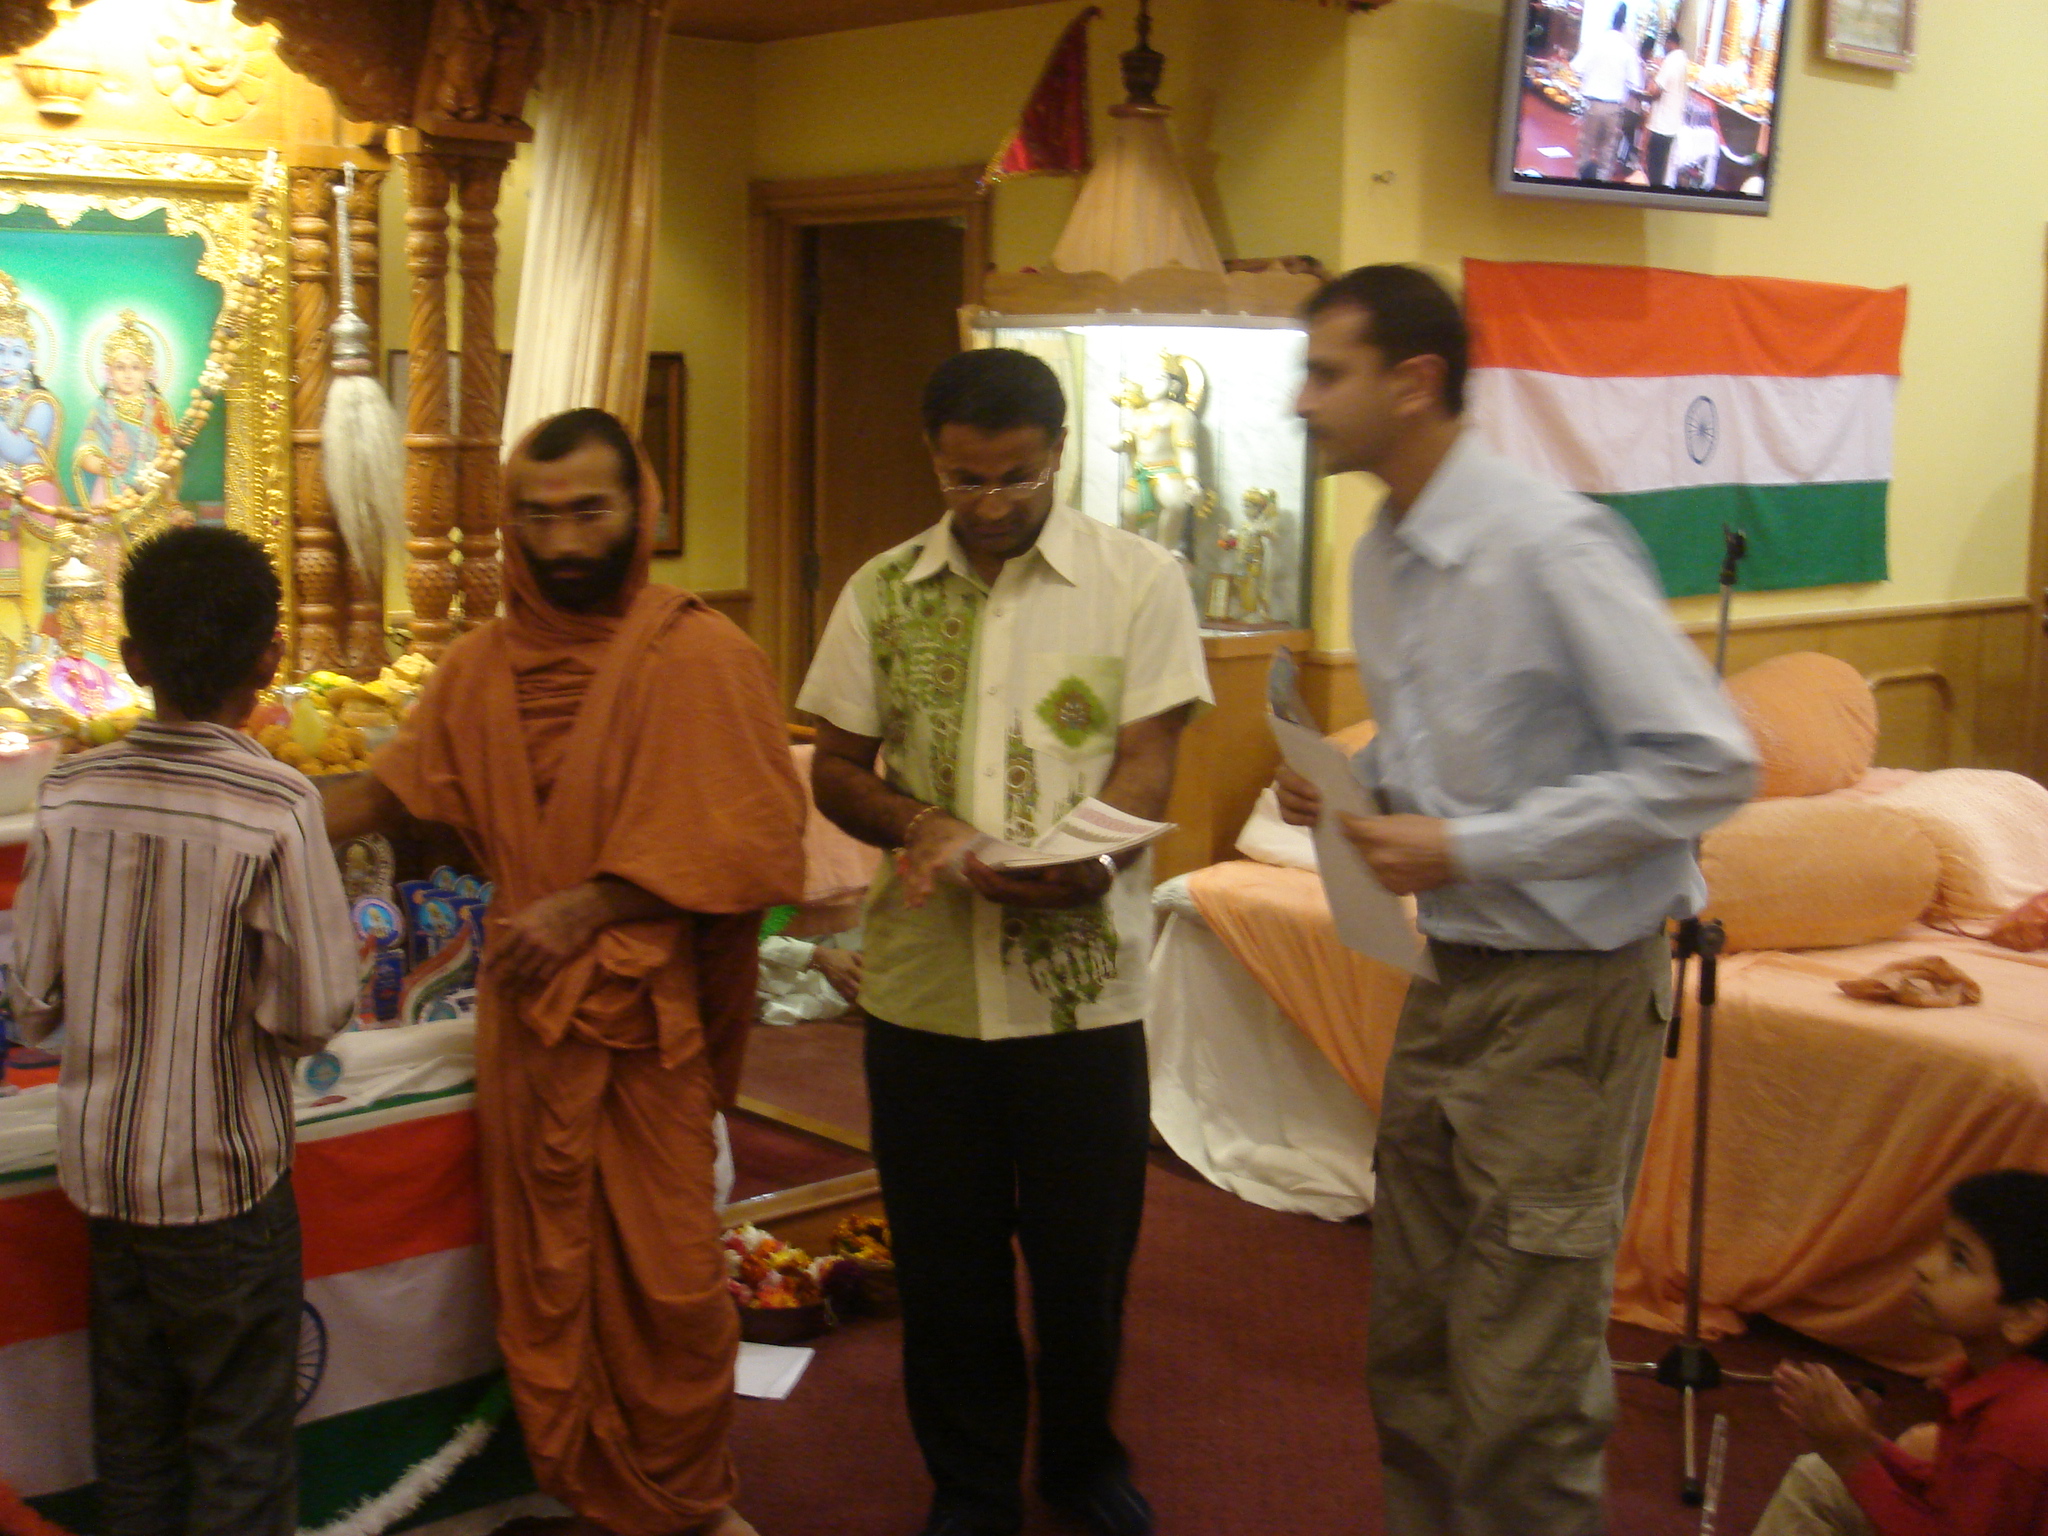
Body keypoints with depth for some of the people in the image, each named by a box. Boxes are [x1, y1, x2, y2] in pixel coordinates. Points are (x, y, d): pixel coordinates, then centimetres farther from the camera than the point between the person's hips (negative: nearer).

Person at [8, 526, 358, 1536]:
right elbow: (315, 1013, -16)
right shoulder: (276, 808, -19)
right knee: (239, 1442, 10)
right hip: (222, 1174, -4)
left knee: (132, 1426, 19)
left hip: (99, 1162, 5)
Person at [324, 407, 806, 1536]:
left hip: (653, 1010, -3)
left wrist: (583, 911, -16)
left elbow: (738, 840, -11)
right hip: (527, 1009, 4)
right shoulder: (482, 665, 7)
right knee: (548, 1272, 9)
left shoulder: (699, 658, -7)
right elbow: (393, 789, 16)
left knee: (665, 1274, 3)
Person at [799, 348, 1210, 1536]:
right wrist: (920, 826, -13)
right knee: (945, 1260, 11)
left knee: (1085, 1251, 11)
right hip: (924, 982, 2)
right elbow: (836, 769, 9)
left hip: (1083, 981, -2)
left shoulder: (1139, 580, -2)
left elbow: (1147, 765, -7)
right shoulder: (882, 592, 5)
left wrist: (1074, 864, -27)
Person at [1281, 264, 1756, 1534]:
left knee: (1522, 1382, 0)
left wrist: (1467, 847, -23)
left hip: (1571, 987, -8)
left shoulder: (1551, 547, -20)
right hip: (1451, 975, 8)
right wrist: (1350, 788, -1)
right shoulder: (1382, 559, 7)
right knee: (1413, 1346, 18)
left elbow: (1708, 764, -23)